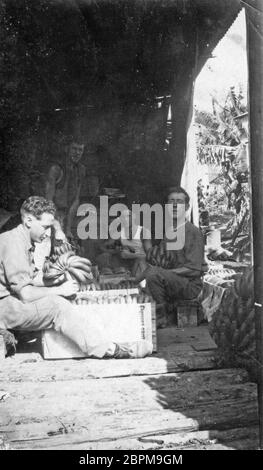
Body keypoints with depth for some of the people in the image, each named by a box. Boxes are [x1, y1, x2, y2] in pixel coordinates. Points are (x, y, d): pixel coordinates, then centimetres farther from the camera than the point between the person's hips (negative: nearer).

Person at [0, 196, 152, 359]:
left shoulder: (24, 242, 14)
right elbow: (25, 294, -23)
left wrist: (52, 283, -3)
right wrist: (59, 290, -14)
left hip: (14, 301, 10)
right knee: (56, 305, -24)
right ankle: (108, 350, -24)